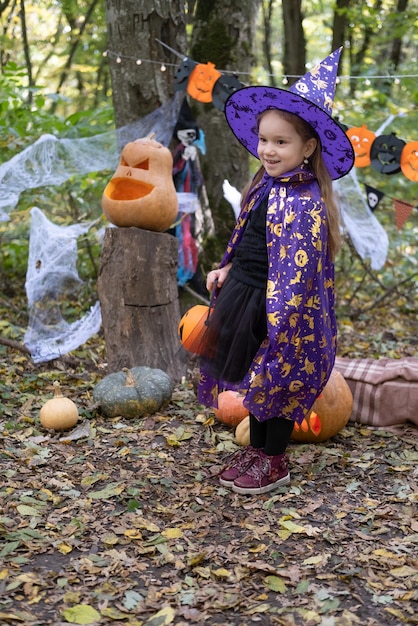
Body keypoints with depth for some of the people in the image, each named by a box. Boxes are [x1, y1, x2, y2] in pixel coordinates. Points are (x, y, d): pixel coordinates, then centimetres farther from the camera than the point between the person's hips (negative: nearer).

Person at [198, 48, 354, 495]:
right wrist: (226, 268, 10)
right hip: (245, 294, 8)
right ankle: (256, 448, 38)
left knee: (276, 379, 8)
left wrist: (278, 322, -25)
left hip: (280, 305, -8)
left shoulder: (305, 202, -23)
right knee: (254, 377, 19)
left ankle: (274, 462, 27)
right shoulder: (267, 185, 4)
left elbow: (298, 269, -25)